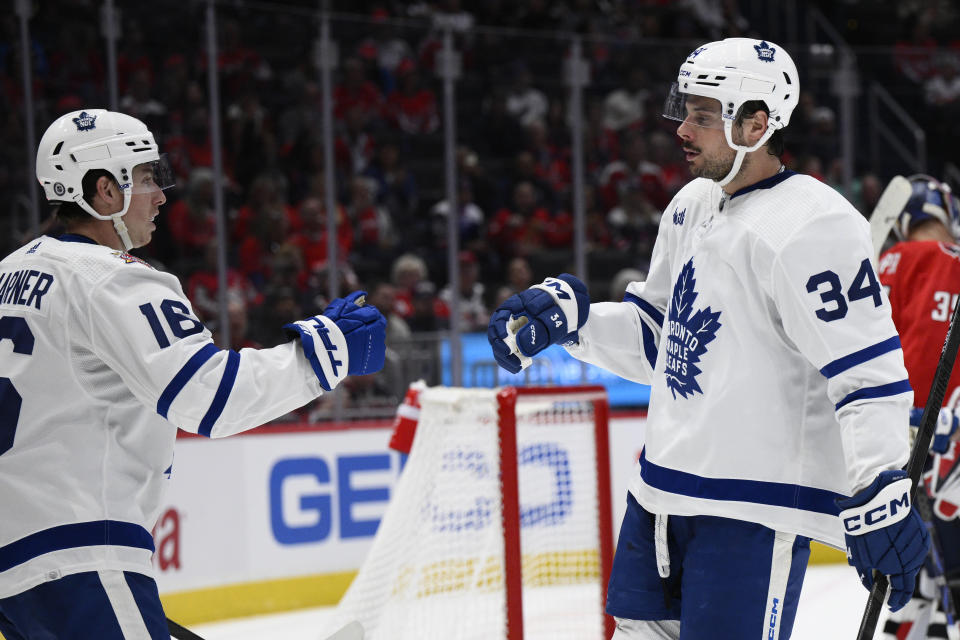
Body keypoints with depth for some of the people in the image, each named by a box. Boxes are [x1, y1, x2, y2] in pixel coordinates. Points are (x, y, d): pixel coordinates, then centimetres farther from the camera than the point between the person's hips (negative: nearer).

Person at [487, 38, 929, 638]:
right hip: (667, 488, 9)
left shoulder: (811, 225, -17)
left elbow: (869, 368, -22)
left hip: (756, 512, -9)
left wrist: (880, 496, -29)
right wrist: (567, 315, 7)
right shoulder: (693, 207, 13)